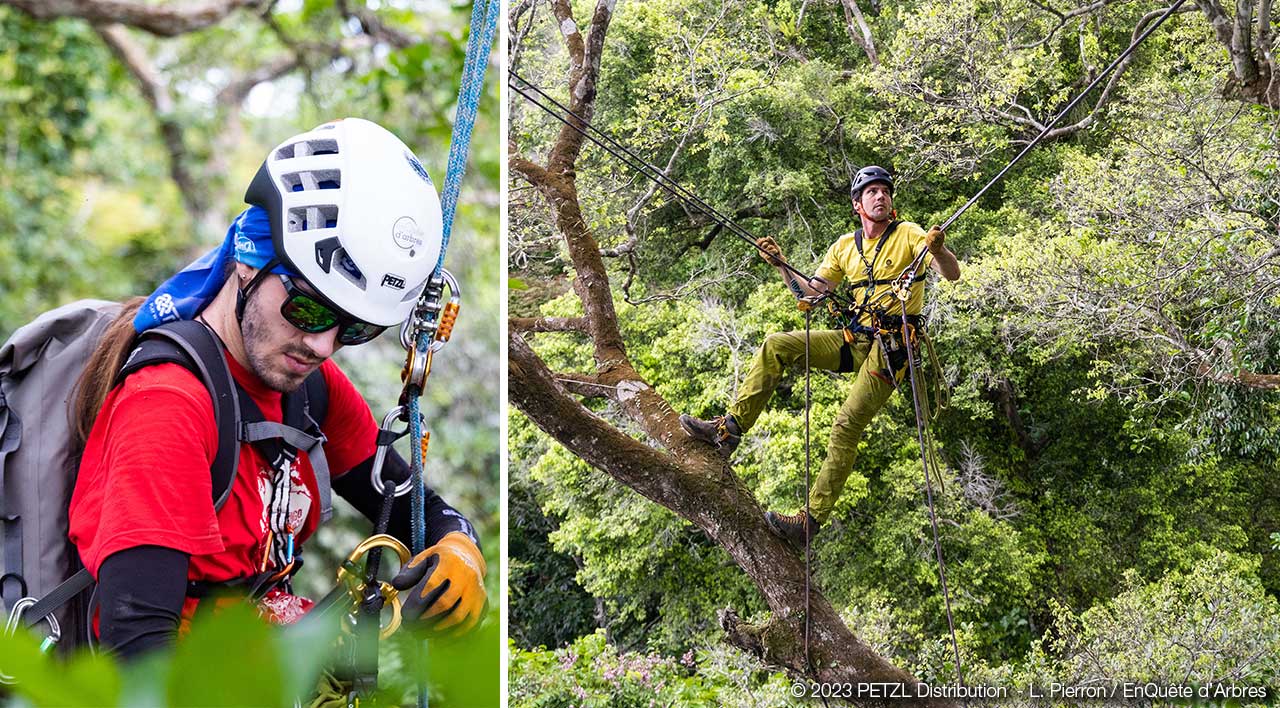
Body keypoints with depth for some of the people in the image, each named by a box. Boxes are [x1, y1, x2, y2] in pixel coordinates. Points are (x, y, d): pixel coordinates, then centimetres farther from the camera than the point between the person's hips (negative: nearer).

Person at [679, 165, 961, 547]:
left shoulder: (908, 235, -3)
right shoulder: (846, 246, 13)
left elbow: (951, 274, -15)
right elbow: (810, 293, 15)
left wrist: (937, 249, -37)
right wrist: (782, 266, -1)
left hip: (892, 347, -6)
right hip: (855, 340, 6)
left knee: (847, 426, -18)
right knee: (776, 345, -9)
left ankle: (812, 520, -18)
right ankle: (730, 429, -12)